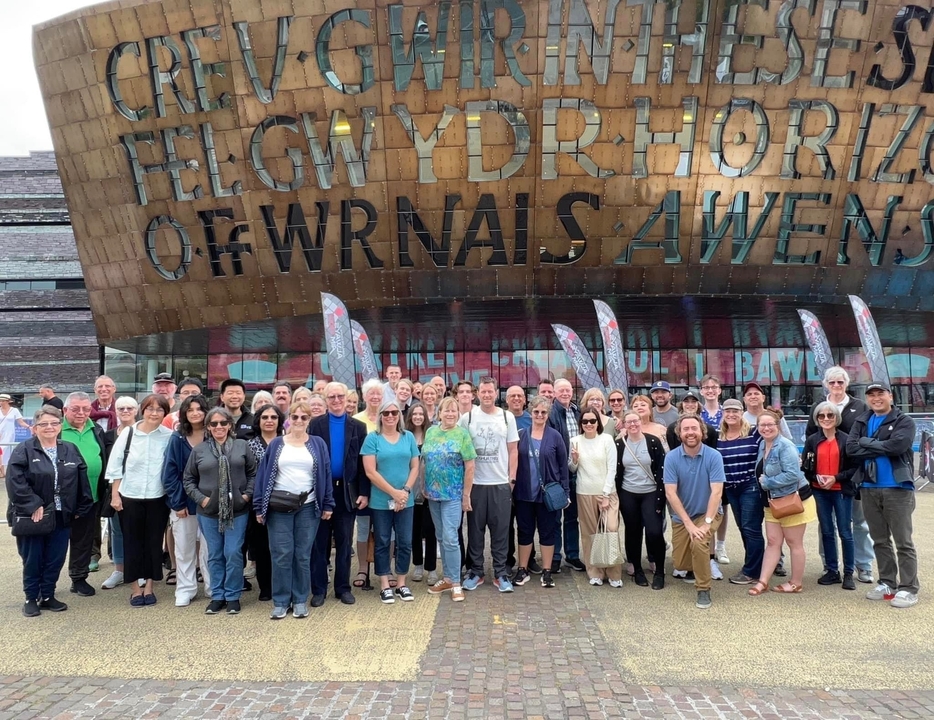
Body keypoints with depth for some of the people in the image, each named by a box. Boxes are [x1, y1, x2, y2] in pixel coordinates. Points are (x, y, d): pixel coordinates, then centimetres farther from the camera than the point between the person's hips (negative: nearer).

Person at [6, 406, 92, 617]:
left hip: (61, 516, 4)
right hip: (31, 516, -4)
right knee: (32, 559, 7)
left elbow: (82, 481, 7)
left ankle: (48, 596, 24)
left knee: (55, 559, 9)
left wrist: (80, 509, 3)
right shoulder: (23, 451, -7)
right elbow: (15, 481, -17)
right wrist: (33, 506, -21)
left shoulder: (70, 450, 6)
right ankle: (31, 598, 22)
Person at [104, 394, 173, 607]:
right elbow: (115, 466, 2)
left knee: (154, 542, 8)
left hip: (158, 498, 0)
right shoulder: (128, 434, -2)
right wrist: (115, 495, -1)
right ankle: (135, 587, 20)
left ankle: (148, 586, 21)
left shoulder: (170, 436, -6)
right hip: (129, 497, 1)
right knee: (132, 542, 8)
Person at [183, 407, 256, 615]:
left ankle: (233, 596, 14)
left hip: (237, 511, -1)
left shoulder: (242, 446, 1)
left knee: (233, 554, 0)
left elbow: (253, 473, 5)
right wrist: (200, 498, -5)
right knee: (215, 555, 10)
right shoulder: (199, 450, 2)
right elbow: (189, 479, 7)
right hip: (208, 511, 1)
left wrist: (247, 494, -5)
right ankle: (217, 596, 22)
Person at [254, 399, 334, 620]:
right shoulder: (276, 444, 6)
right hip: (279, 508, 0)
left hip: (308, 507, 0)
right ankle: (280, 602, 11)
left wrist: (328, 504, -1)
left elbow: (326, 474, 5)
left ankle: (300, 601, 16)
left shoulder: (318, 444, 6)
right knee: (281, 555, 0)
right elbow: (263, 474, 4)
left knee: (303, 555, 5)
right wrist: (259, 507, -1)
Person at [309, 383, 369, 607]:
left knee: (344, 542, 9)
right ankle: (318, 589, 16)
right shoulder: (315, 424, 1)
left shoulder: (358, 427, 4)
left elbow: (363, 463, 2)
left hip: (347, 491, 1)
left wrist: (364, 492, -3)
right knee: (319, 542, 6)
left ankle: (343, 588, 19)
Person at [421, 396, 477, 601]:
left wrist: (466, 495, -10)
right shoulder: (431, 432, 6)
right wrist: (424, 487, 6)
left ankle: (455, 583, 2)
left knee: (450, 539, -8)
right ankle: (447, 578, 23)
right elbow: (424, 462, 11)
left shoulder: (462, 434, -7)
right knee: (441, 538, 12)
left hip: (453, 495, -5)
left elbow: (470, 466, -9)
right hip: (433, 494, 5)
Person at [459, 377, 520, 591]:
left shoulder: (507, 417, 3)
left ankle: (500, 574, 14)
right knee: (475, 530, 7)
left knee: (500, 530, 5)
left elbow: (513, 450, 6)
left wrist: (512, 477, 0)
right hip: (475, 483, 0)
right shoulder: (467, 418, 0)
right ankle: (475, 572, 18)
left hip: (501, 483, 0)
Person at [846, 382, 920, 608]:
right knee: (880, 540, 13)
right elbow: (851, 449, -3)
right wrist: (882, 449, -12)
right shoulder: (861, 422, 11)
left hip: (897, 488, -5)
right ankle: (887, 583, 23)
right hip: (869, 488, 5)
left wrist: (866, 442, -9)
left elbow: (897, 446, -20)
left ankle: (908, 588, 5)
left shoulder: (904, 421, -3)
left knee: (903, 542, -1)